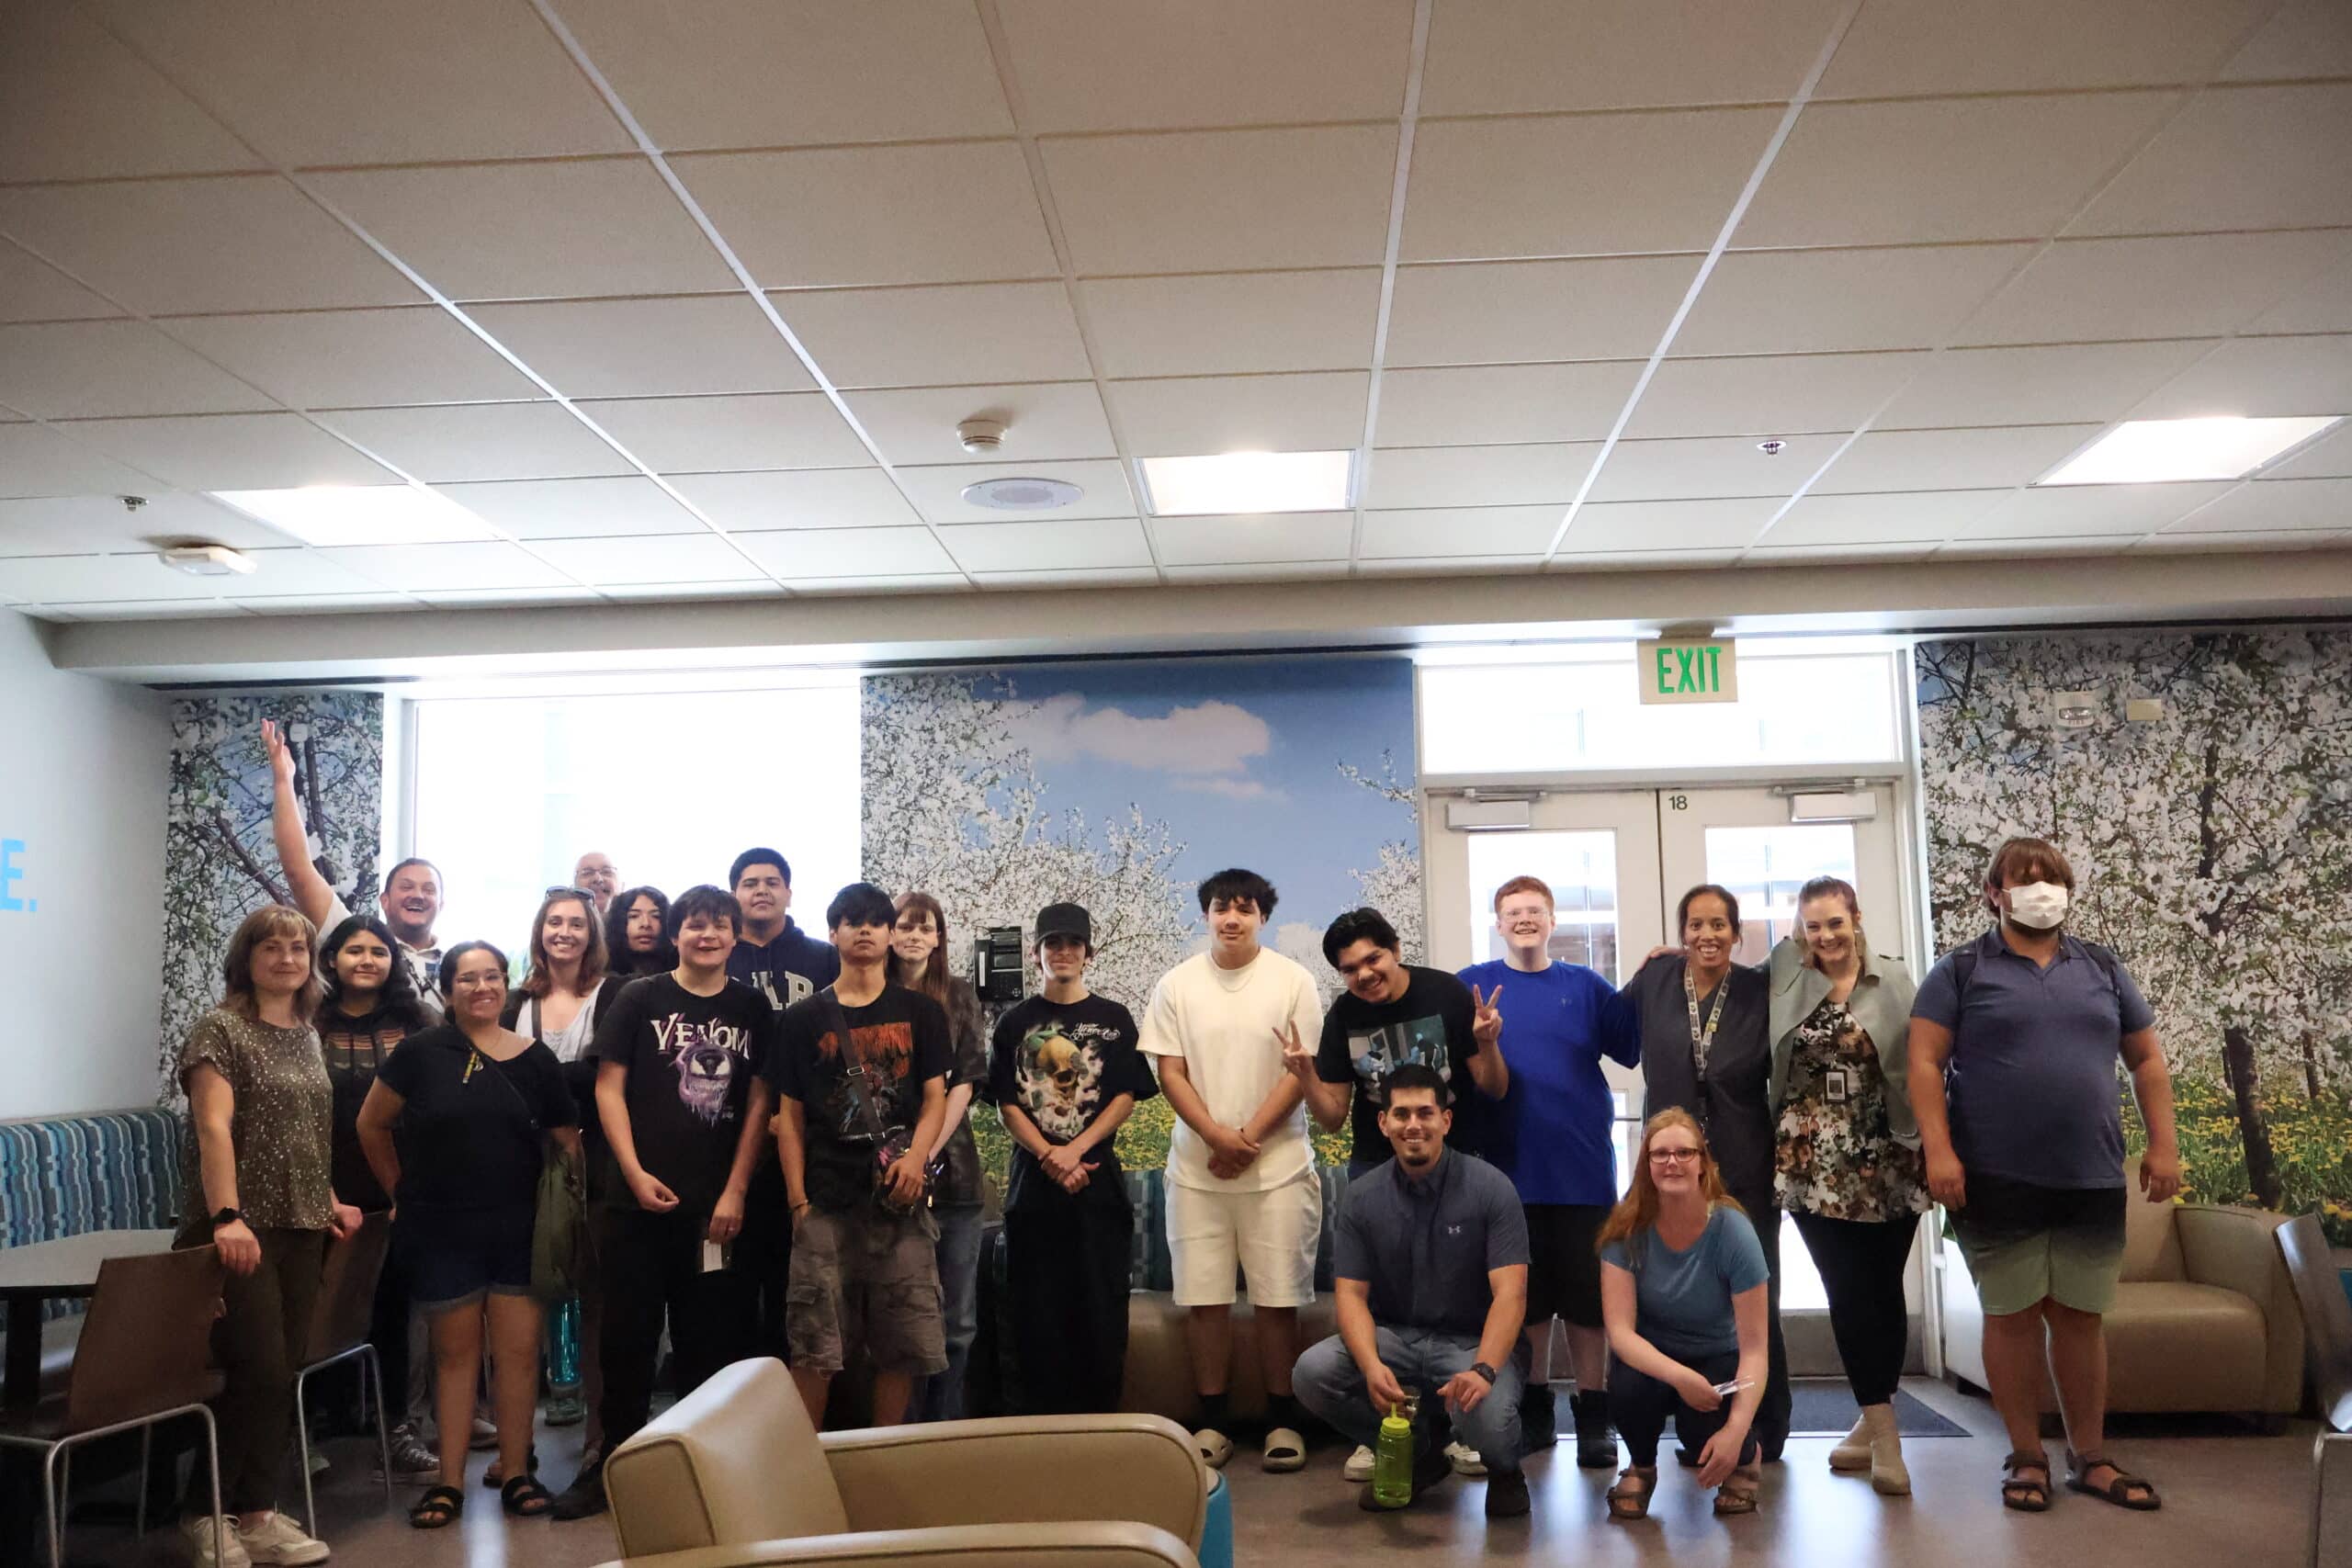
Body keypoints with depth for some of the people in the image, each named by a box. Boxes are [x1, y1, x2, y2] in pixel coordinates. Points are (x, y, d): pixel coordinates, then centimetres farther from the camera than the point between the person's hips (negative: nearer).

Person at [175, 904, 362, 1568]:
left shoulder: (306, 1037, 15)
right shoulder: (221, 1028, -6)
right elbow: (214, 1127, -17)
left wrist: (329, 1202, 13)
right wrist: (227, 1218, -27)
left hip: (301, 1228, 6)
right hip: (242, 1231, -6)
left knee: (283, 1374, 6)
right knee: (261, 1370, -8)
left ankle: (258, 1512, 14)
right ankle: (206, 1514, 8)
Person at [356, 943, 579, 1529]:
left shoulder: (536, 1059, 0)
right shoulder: (420, 1053, -4)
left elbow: (567, 1140, 6)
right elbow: (371, 1125, 6)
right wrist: (402, 1191, 9)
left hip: (518, 1231, 1)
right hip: (442, 1232, -1)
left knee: (519, 1351, 2)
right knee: (456, 1352, 9)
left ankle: (515, 1471, 14)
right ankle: (449, 1480, 17)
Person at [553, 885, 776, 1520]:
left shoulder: (752, 1008, 6)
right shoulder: (639, 999, 2)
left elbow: (758, 1102, 5)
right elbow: (609, 1088, 0)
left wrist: (736, 1191, -3)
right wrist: (635, 1173, -9)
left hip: (718, 1205, 1)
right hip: (637, 1200, -1)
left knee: (711, 1339, 7)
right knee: (628, 1334, 6)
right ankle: (614, 1461, 19)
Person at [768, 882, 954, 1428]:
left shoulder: (920, 1012, 10)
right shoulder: (804, 1018, 9)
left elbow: (935, 1099, 6)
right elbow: (790, 1115, 7)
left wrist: (916, 1157, -13)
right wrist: (797, 1200, -1)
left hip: (899, 1198, 1)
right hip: (827, 1199, -1)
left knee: (901, 1343, 3)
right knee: (813, 1346, -3)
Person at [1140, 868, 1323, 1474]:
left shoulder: (1292, 982, 0)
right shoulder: (1177, 985, 5)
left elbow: (1302, 1071, -3)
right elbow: (1170, 1073, 2)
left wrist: (1248, 1138, -11)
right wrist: (1217, 1136, -12)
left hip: (1277, 1166, -1)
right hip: (1197, 1168, 2)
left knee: (1278, 1299, 2)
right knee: (1203, 1299, 4)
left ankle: (1282, 1421, 13)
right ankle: (1212, 1423, 14)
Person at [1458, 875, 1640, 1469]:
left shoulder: (1586, 986, 6)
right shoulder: (1473, 985, 4)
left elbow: (1635, 1048, 1)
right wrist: (1483, 1039, -20)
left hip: (1583, 1167, 0)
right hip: (1512, 1168, 0)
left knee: (1587, 1292, 4)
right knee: (1525, 1293, 10)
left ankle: (1593, 1419, 15)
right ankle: (1534, 1410, 24)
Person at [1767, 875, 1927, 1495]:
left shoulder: (1894, 980, 1)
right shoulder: (1786, 976, 4)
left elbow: (1918, 1063, 0)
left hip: (1887, 1159, 0)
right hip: (1814, 1160, 0)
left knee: (1884, 1291, 6)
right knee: (1849, 1293, -3)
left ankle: (1874, 1421, 20)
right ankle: (1883, 1433, 0)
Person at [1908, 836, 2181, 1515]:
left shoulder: (2102, 968, 12)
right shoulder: (1961, 970, 0)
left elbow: (2146, 1059, 15)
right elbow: (1925, 1062, -6)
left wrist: (2163, 1145, 7)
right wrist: (1938, 1150, -15)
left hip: (2093, 1179, 3)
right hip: (1996, 1180, -3)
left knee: (2081, 1315, 8)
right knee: (2013, 1314, 3)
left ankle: (2089, 1456, 20)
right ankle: (2026, 1455, 15)